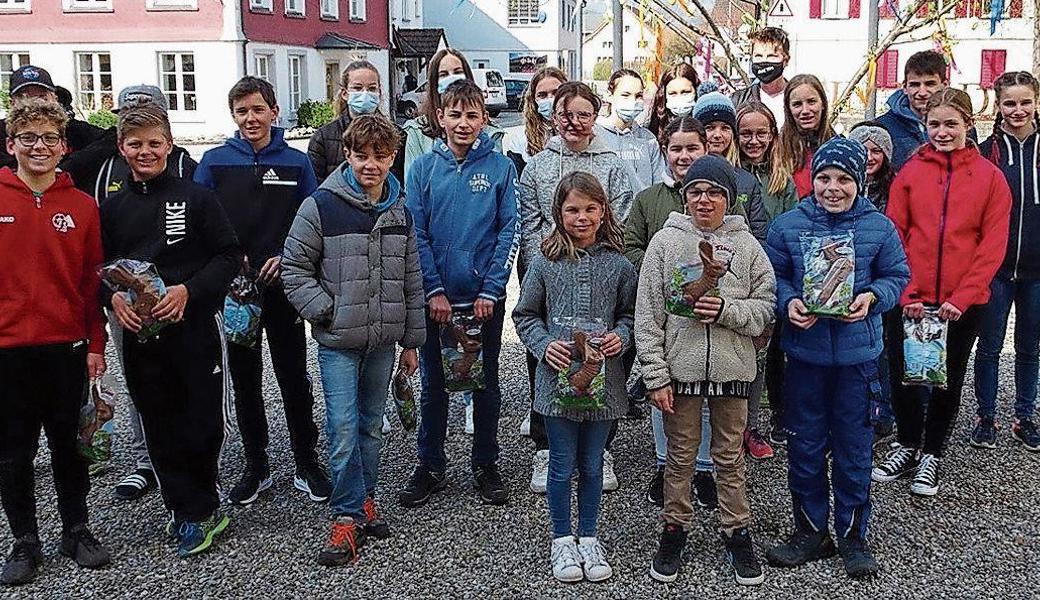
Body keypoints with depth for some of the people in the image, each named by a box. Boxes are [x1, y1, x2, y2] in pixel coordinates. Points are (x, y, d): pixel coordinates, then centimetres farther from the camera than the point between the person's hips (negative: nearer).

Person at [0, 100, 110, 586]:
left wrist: (96, 344, 4)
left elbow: (91, 280, 5)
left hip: (66, 346, 1)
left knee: (69, 444, 12)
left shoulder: (81, 205, 3)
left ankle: (76, 530, 27)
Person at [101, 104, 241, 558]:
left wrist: (188, 290, -16)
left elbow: (229, 256, -4)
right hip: (139, 333, 3)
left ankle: (193, 511, 22)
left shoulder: (196, 197, -2)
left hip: (195, 326, -3)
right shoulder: (112, 208, 9)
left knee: (204, 422, 0)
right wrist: (113, 298, -8)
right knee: (161, 427, 7)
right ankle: (197, 512, 21)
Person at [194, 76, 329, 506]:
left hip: (284, 286, -1)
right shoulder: (214, 162, 3)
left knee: (294, 378, 6)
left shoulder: (296, 163, 3)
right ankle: (255, 466, 22)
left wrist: (287, 258, -12)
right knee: (245, 381, 10)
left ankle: (307, 465, 17)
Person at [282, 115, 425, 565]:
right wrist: (325, 311, -12)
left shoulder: (401, 212, 7)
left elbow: (411, 281, 12)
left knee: (371, 425, 15)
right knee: (343, 429, -6)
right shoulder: (321, 207, -8)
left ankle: (364, 499, 29)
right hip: (338, 343, -4)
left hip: (383, 341, 5)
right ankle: (349, 517, 3)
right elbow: (294, 269, -4)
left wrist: (411, 341, 12)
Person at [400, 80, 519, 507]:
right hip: (436, 298, 1)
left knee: (486, 382, 11)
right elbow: (415, 234, -2)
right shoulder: (423, 168, 0)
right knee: (434, 384, 10)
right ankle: (430, 467, 24)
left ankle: (485, 465, 25)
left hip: (485, 298, -1)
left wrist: (491, 290, -11)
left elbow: (509, 232, -4)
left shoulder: (500, 167, -2)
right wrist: (433, 291, -10)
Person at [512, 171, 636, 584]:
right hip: (558, 377, -1)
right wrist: (544, 345, -12)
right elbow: (525, 315, 5)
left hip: (603, 378, 1)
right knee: (562, 465, 8)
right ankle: (562, 540, 25)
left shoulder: (619, 265, 0)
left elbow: (630, 313, 10)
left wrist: (621, 336, -10)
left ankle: (588, 538, 29)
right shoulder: (545, 263, -2)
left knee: (592, 464, 13)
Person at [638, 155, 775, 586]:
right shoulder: (665, 242, -2)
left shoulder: (746, 245, 1)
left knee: (730, 457, 13)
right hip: (680, 369, 0)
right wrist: (656, 376, -7)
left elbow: (766, 307, 1)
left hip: (732, 369, 1)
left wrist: (726, 309, -18)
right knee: (680, 457, 11)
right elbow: (648, 314, -3)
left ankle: (737, 533, 27)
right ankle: (674, 531, 27)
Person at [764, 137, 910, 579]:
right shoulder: (788, 224, -1)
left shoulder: (879, 227, -1)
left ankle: (853, 535, 25)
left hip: (857, 354, 0)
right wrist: (788, 302, -16)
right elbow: (772, 275, 3)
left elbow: (897, 276, 5)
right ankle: (810, 531, 25)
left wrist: (872, 297, -14)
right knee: (804, 446, 9)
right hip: (805, 351, 0)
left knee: (854, 446, 9)